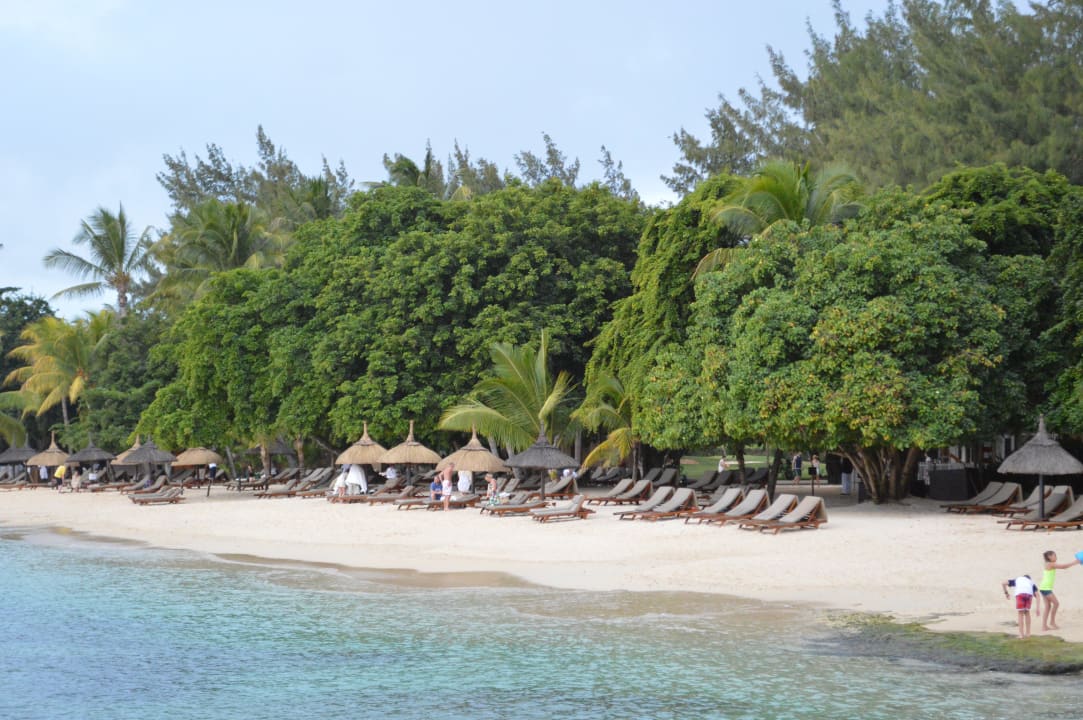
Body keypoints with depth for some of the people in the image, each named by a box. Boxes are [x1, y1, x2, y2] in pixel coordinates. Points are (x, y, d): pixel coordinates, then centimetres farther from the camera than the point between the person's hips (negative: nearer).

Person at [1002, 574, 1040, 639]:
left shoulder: (1017, 580, 39)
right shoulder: (1031, 582, 38)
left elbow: (1003, 583, 29)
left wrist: (1006, 593, 41)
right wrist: (1037, 608, 20)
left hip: (1020, 594, -1)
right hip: (1029, 594, 1)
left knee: (1020, 613, 7)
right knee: (1027, 612, 19)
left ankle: (1021, 634, 2)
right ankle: (1028, 633, 22)